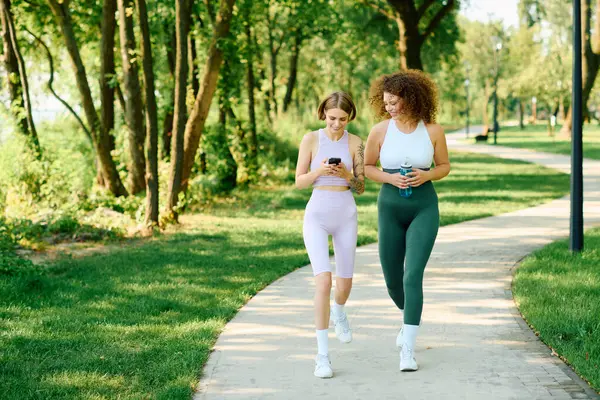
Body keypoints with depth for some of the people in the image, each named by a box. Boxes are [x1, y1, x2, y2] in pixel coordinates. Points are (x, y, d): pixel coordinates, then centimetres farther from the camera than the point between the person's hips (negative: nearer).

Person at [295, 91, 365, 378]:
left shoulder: (355, 143, 1)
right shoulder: (311, 140, -3)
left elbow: (361, 188, 4)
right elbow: (299, 182, 0)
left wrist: (347, 175, -17)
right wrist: (319, 171, -20)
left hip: (346, 216, 3)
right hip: (317, 215, -2)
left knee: (345, 283, 14)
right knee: (323, 281, -18)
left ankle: (338, 312, 53)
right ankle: (323, 355, -13)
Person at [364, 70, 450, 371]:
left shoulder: (433, 130, -6)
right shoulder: (380, 130, -5)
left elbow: (445, 166, 7)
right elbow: (366, 167, 6)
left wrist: (426, 176, -14)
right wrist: (390, 178, -13)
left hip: (424, 208, -2)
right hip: (390, 208, 2)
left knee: (412, 276, -16)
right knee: (393, 280, 10)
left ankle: (408, 350, -12)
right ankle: (410, 317, 46)